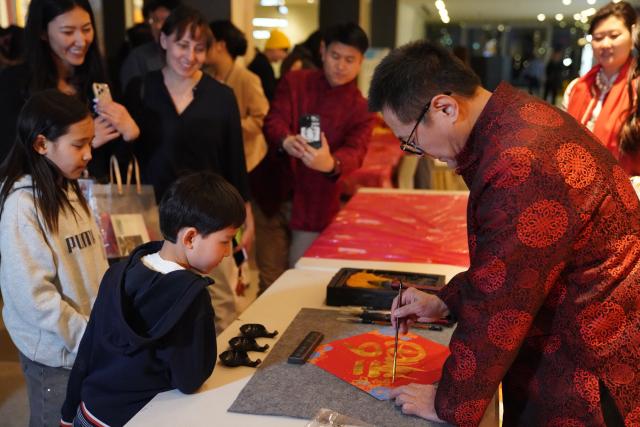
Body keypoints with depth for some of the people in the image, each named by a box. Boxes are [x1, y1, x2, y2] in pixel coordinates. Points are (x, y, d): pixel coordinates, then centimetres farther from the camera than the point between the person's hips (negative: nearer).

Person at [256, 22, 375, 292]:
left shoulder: (361, 109, -3)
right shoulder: (294, 82, 1)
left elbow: (355, 153, -19)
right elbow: (273, 121, -12)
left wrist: (331, 163, -44)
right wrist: (286, 142, -38)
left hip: (315, 205, -1)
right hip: (271, 194, 2)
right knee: (269, 280, 12)